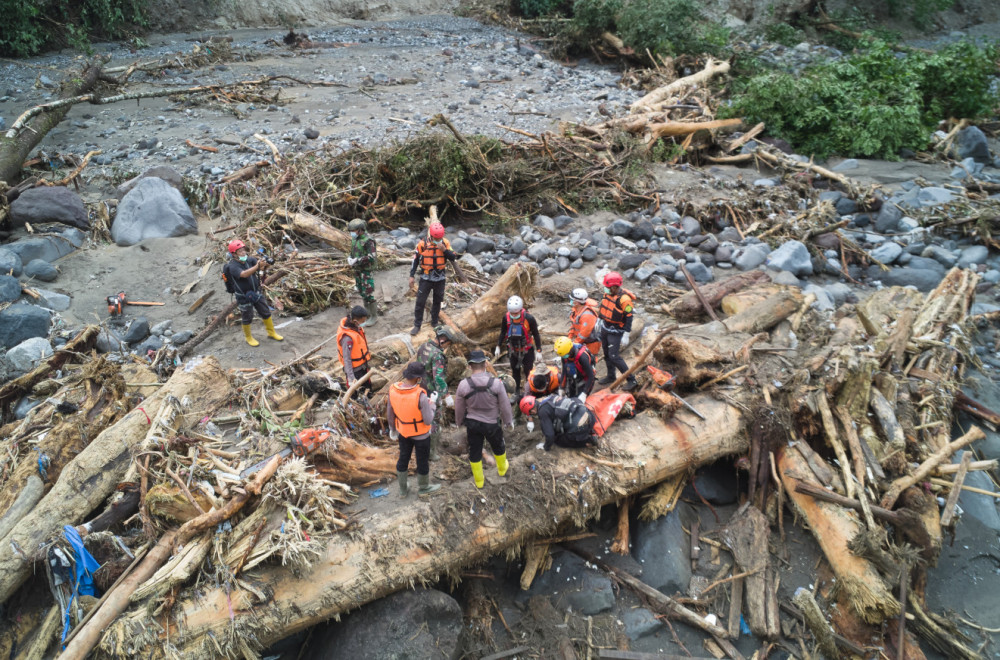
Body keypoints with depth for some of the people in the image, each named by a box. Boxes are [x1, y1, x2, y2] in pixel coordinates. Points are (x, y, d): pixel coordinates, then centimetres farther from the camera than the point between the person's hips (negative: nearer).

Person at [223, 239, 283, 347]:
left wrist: (265, 264, -45)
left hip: (257, 292, 5)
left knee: (266, 313, 14)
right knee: (247, 318, 11)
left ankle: (271, 333, 34)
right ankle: (248, 337, 33)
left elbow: (262, 268, -20)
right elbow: (244, 274, -40)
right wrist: (258, 266, -52)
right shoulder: (232, 266, -22)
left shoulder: (250, 259, -7)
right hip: (244, 297, -5)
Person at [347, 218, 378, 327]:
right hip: (358, 270, 8)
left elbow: (371, 257, -28)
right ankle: (368, 310, 30)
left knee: (368, 294, -5)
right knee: (362, 292, 15)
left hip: (367, 271, -8)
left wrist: (356, 261, -26)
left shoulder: (368, 240, -20)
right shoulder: (354, 239, 7)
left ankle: (374, 316, 5)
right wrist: (350, 259, -3)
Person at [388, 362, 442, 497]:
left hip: (403, 431, 5)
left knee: (403, 458, 23)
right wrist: (432, 403, -10)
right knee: (423, 460, 19)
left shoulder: (393, 390, -18)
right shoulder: (420, 395, -34)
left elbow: (390, 413, -2)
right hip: (421, 434, -5)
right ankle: (423, 487, 42)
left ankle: (403, 489, 41)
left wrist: (392, 428, 15)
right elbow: (428, 420, -25)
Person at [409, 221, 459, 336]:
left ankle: (435, 322, 32)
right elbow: (415, 260, -4)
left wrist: (445, 250, -23)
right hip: (426, 278, -2)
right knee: (420, 302, -1)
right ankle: (417, 325, 10)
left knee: (437, 301, 15)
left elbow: (453, 258, -5)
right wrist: (411, 276, -5)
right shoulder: (422, 243, -12)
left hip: (440, 278, 2)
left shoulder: (445, 243, -6)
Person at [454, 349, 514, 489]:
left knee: (474, 451, 18)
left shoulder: (463, 385, -18)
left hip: (472, 424, 0)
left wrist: (459, 421, 16)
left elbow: (459, 408, -3)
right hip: (492, 424, 0)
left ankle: (478, 480, 33)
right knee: (498, 447, 26)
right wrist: (508, 421, 7)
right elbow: (505, 406, -11)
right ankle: (502, 469, 51)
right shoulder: (496, 383, -22)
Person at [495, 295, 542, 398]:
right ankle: (516, 393, 29)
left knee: (528, 372, -1)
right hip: (513, 350, 4)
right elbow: (503, 332, 4)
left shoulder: (529, 318, -22)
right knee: (515, 371, 14)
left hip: (527, 350, -3)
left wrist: (539, 351, -10)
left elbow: (536, 335, -11)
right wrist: (498, 347, 4)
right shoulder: (506, 317, -13)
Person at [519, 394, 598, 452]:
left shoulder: (543, 411, -12)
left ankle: (588, 440, 6)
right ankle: (589, 431, 17)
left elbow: (550, 434, -10)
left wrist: (546, 447, 10)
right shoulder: (550, 397, 13)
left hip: (579, 428, -8)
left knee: (558, 440, 17)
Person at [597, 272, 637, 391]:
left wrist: (626, 336, -20)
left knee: (614, 356, -11)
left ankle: (631, 380, -3)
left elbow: (629, 318, -20)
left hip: (615, 332, -8)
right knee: (607, 354, 16)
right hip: (604, 328, 8)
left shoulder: (624, 299, -24)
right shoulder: (607, 293, 0)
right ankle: (611, 377, 34)